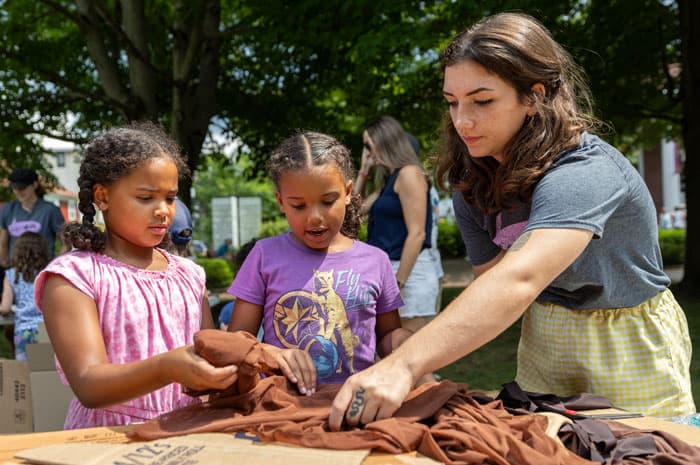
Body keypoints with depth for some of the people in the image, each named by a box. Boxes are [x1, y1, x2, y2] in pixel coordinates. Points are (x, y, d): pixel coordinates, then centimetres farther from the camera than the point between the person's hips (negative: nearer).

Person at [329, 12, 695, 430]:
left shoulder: (585, 172, -31)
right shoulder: (474, 189, -7)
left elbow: (518, 280, -46)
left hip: (629, 360, -5)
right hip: (544, 354, 6)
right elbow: (491, 277, -13)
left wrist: (403, 366, -57)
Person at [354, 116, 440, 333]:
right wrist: (364, 169, 19)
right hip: (388, 271, 9)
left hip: (409, 272, -9)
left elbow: (417, 233, -17)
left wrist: (398, 284, -20)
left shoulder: (409, 173, -10)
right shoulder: (390, 180, 17)